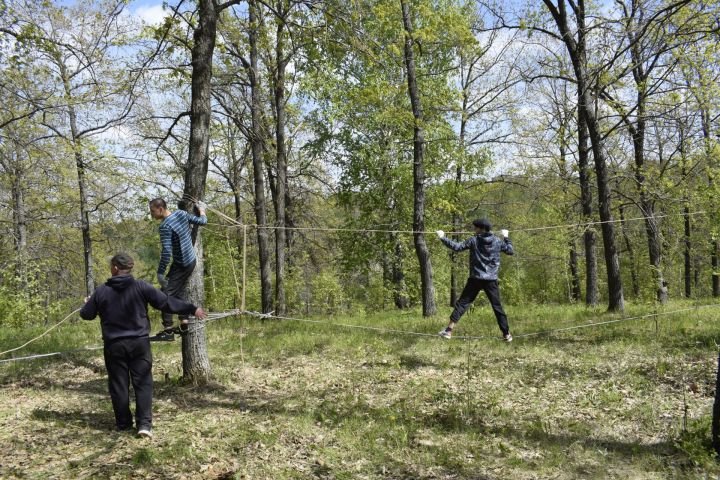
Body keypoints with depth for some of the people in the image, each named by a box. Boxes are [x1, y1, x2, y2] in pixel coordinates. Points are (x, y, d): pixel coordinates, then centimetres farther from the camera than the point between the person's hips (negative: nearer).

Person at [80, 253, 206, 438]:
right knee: (143, 383, 3)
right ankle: (144, 424, -6)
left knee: (118, 385, 11)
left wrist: (88, 303, 33)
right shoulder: (141, 287, -7)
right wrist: (192, 309, -3)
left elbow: (86, 315, 9)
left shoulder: (101, 292, -3)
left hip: (114, 346, 1)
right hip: (139, 344, -1)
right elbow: (166, 302, -9)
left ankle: (123, 423, 19)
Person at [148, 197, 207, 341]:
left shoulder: (165, 226, -22)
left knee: (166, 293, -9)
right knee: (181, 290, 21)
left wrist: (160, 272, -25)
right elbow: (202, 221, 11)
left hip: (180, 265, -9)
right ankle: (184, 321, 25)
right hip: (191, 260, 9)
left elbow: (166, 251, -28)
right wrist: (201, 209, 30)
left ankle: (168, 330, -11)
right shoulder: (181, 213, 0)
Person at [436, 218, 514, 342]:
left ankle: (448, 330, -4)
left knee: (462, 303, 2)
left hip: (475, 279, -2)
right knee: (497, 306, 10)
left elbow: (457, 247, -6)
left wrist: (443, 238, 3)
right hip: (491, 280, 2)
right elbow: (510, 251, 14)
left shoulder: (474, 241, -5)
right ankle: (506, 334, 12)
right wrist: (506, 237, 29)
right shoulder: (497, 241, 3)